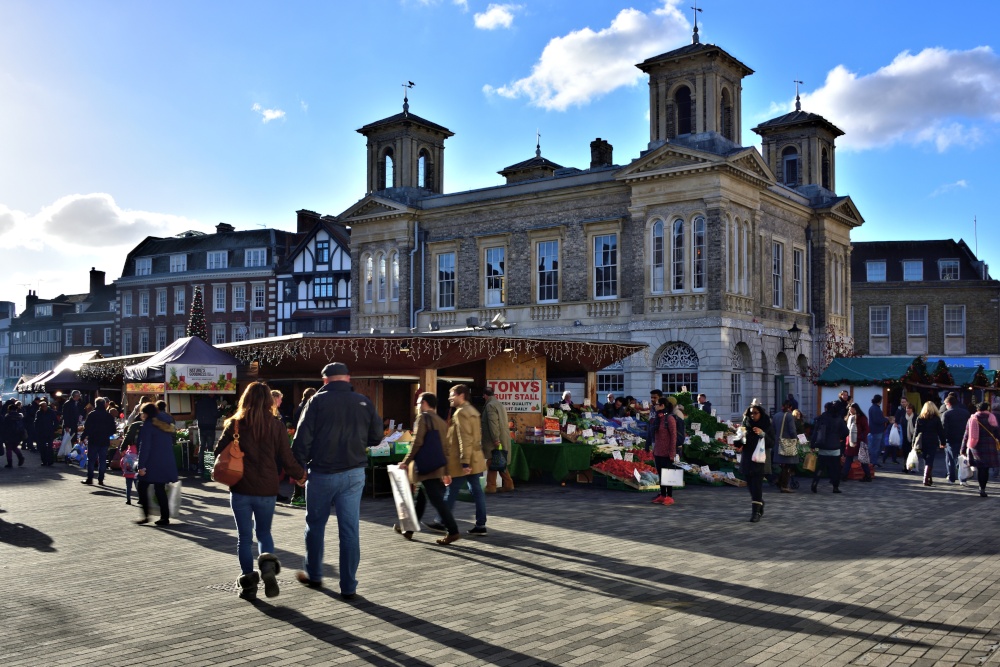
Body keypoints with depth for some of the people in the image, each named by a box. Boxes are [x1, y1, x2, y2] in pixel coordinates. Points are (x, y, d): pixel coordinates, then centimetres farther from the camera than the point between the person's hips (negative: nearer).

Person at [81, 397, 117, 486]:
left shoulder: (92, 414, -7)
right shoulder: (109, 416, 4)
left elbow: (87, 428, -11)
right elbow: (113, 429, 6)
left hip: (93, 440, -3)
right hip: (104, 441, 3)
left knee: (91, 460, 5)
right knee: (102, 461, 6)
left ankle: (90, 478, 4)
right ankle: (100, 479, 5)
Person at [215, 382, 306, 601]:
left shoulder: (235, 424, -4)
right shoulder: (276, 426, -4)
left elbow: (219, 452, 1)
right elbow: (287, 460, -3)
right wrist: (301, 475, 14)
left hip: (240, 489, 0)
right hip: (267, 490, 0)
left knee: (244, 537, 11)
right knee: (264, 532, 18)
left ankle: (248, 583, 9)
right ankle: (268, 566, -9)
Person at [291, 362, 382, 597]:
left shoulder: (318, 401, -7)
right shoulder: (364, 402, 1)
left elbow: (302, 438, -10)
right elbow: (376, 437, 7)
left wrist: (298, 467, 2)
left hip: (322, 473, -2)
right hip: (354, 474, 2)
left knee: (315, 524, 17)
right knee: (350, 529, 5)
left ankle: (313, 574, 31)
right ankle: (349, 586, 7)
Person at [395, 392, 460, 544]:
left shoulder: (423, 417, -7)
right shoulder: (441, 421, 15)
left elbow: (417, 443, -16)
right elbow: (445, 449, 16)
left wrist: (406, 461, -9)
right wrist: (446, 472, 19)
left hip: (426, 468, -8)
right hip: (437, 468, 8)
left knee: (437, 501, -8)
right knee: (420, 499, 16)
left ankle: (453, 531, -9)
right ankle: (409, 530, 24)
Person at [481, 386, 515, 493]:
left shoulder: (490, 405, -13)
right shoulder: (499, 404, 17)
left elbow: (493, 424, -20)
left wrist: (495, 440, -24)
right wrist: (482, 426, 39)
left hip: (494, 441, -9)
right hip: (503, 440, 9)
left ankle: (491, 487, -1)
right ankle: (508, 484, 16)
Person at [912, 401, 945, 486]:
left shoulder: (919, 419, 3)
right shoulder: (936, 419, -2)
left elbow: (916, 432, 3)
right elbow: (941, 431, 0)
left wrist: (914, 443, 7)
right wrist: (942, 442, 9)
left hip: (922, 443, 2)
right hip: (933, 442, -2)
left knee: (926, 461, 16)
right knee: (929, 461, -3)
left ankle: (929, 479, 22)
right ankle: (926, 479, -12)